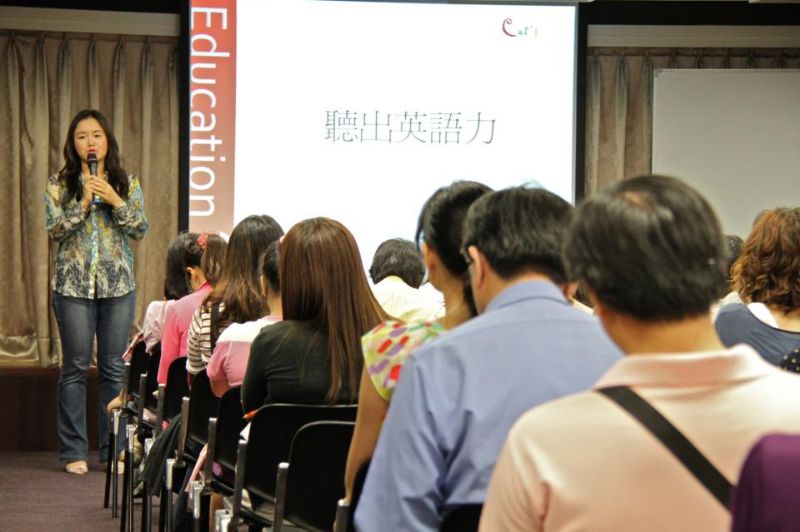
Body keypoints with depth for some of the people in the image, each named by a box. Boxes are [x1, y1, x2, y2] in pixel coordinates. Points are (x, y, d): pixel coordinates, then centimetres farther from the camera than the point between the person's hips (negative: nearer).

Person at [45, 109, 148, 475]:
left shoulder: (127, 183, 7)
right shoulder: (59, 184, 3)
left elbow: (141, 229, 0)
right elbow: (55, 230, -6)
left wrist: (116, 201, -13)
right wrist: (84, 203, -16)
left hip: (119, 285, 1)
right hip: (74, 284, -1)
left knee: (115, 369, 3)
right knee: (75, 368, 1)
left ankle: (114, 448, 10)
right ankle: (74, 451, 6)